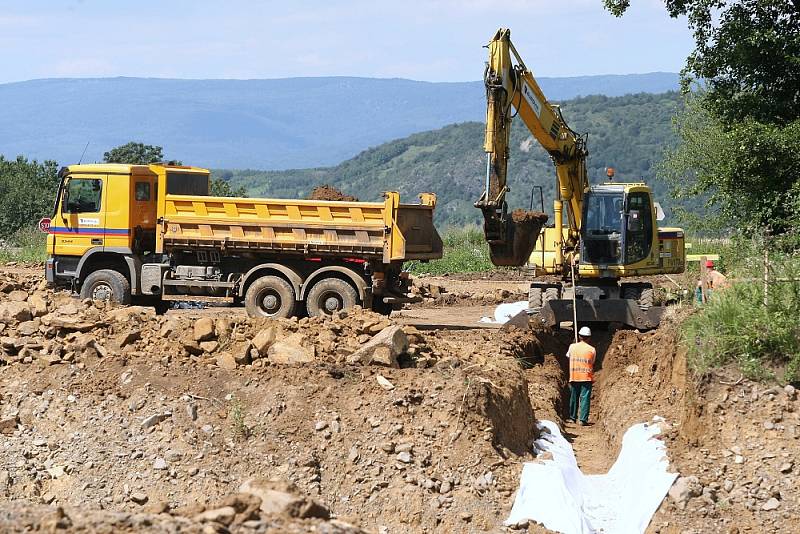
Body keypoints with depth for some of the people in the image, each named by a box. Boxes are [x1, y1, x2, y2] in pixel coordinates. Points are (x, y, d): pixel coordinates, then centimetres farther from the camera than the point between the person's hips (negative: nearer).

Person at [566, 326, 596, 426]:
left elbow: (568, 356, 15)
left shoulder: (572, 347, 2)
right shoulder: (592, 350, -3)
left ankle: (572, 417, 25)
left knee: (574, 397, 15)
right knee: (585, 398, -2)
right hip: (587, 377, -2)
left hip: (574, 377, 2)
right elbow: (592, 363, 6)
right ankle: (583, 419, -7)